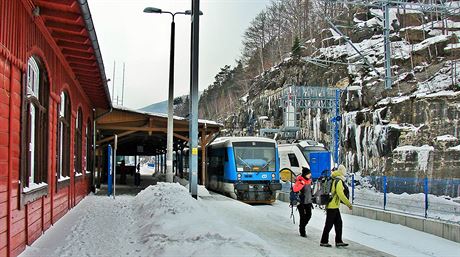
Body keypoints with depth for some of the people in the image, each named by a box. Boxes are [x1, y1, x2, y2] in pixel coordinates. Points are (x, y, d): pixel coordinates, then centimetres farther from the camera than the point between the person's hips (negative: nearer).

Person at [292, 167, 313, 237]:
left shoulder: (309, 179, 5)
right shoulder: (299, 181, -19)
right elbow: (295, 189, -34)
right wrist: (302, 184, -41)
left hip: (308, 201, 7)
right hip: (301, 202, -7)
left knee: (308, 215, 8)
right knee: (303, 217, -4)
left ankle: (302, 226, 31)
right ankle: (302, 232, 8)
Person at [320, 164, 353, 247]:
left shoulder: (334, 181, 13)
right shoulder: (338, 181, -16)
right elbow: (341, 195, -21)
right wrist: (349, 204, -16)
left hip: (334, 207, 9)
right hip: (332, 207, -9)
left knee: (338, 223, 12)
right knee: (329, 224, -1)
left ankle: (338, 241, 16)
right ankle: (323, 242, 7)